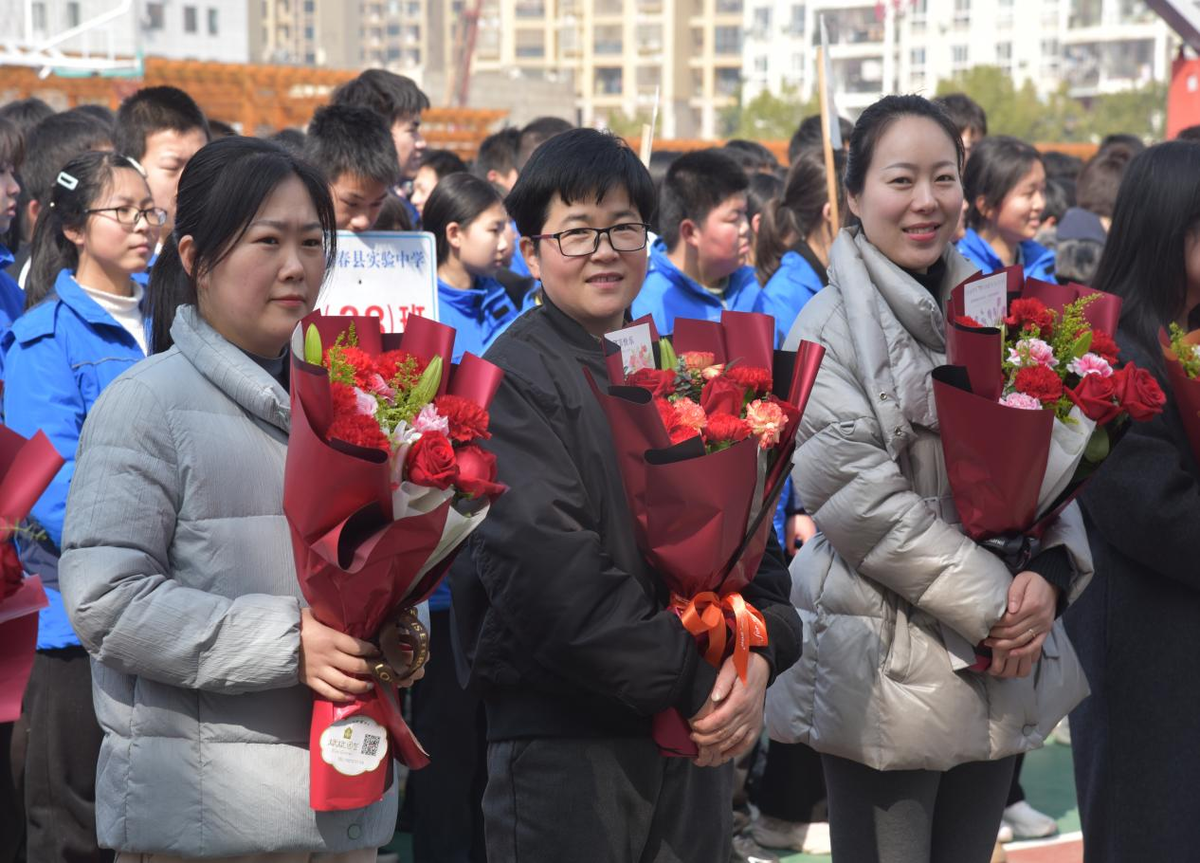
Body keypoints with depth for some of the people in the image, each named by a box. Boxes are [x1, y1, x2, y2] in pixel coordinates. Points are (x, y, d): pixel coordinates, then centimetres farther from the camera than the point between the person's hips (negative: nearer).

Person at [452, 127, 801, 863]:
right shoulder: (514, 378, -8)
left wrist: (758, 657, -8)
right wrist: (692, 681, -16)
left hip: (699, 744, 6)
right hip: (564, 743, -6)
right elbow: (548, 567, -18)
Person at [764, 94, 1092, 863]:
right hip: (889, 669, -5)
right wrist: (991, 602, -16)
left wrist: (1051, 571, -11)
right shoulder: (832, 328, -7)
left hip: (1003, 666, 5)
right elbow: (860, 494, -16)